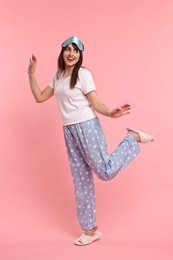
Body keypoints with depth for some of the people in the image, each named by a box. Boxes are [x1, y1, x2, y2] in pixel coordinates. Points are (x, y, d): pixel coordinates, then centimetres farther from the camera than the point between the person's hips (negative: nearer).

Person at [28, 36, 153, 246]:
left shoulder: (83, 74, -7)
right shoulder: (57, 77, 13)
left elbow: (96, 104, -11)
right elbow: (40, 98, 16)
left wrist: (111, 113, -30)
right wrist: (31, 74, 13)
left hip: (87, 127, -6)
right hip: (69, 132, 6)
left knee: (105, 172, -11)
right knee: (81, 181, 8)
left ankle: (132, 138, 12)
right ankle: (90, 230, 18)